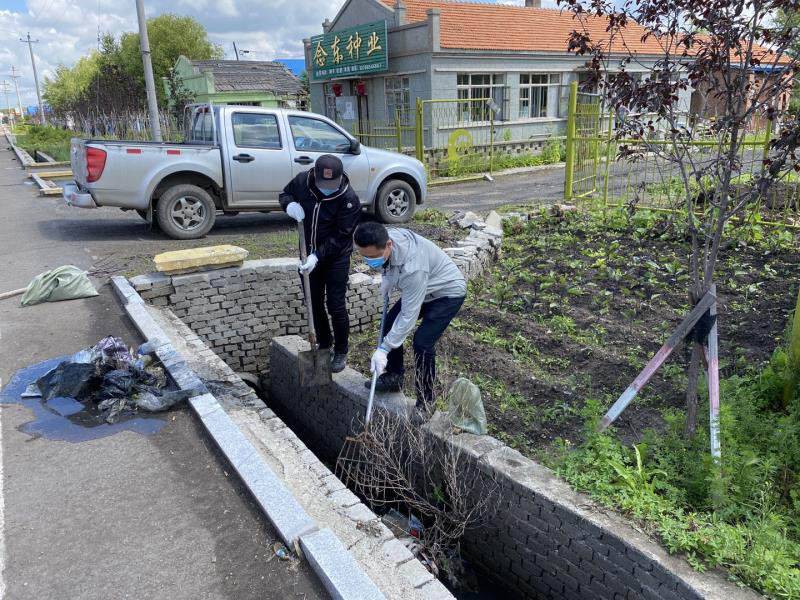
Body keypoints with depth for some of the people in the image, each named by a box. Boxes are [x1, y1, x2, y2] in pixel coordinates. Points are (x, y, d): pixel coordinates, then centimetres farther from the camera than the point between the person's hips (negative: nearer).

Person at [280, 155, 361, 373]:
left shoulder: (349, 199, -24)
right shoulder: (302, 181, -12)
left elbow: (340, 236, -24)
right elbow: (286, 193, 8)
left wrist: (318, 256, -32)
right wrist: (290, 204, -15)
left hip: (336, 257, -5)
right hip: (310, 255, 5)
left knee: (336, 306, -2)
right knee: (314, 304, 13)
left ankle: (341, 352, 16)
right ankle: (324, 346, 31)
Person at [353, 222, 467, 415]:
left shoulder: (412, 267, -42)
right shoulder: (382, 240, -20)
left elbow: (409, 315, -35)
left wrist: (384, 349, -31)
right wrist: (386, 278, -8)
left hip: (448, 292, -8)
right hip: (420, 288, 9)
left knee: (422, 343, -19)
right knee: (390, 324, 6)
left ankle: (425, 401, -1)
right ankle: (394, 378, 24)